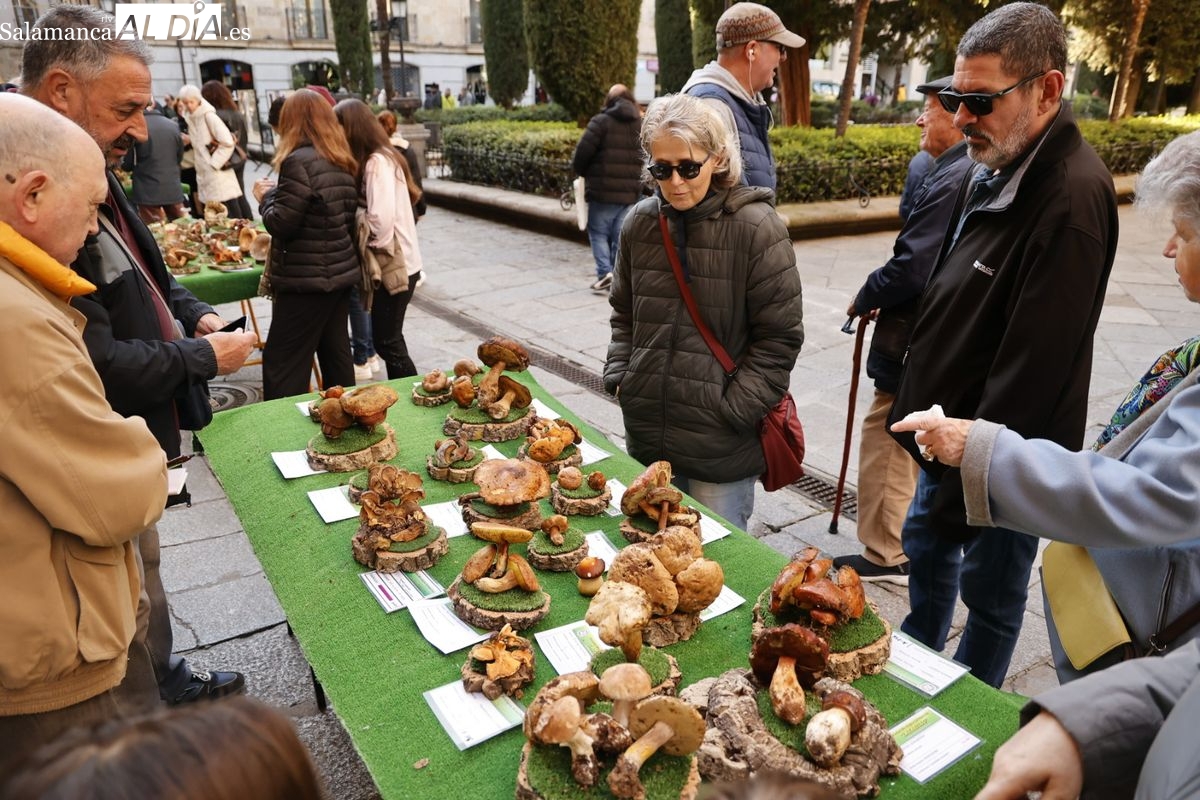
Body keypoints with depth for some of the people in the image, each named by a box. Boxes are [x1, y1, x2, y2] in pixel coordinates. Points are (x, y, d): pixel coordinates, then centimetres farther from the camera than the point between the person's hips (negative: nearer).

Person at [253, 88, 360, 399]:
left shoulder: (299, 161, -15)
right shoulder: (342, 163, 10)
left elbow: (281, 224, -17)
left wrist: (266, 195, 3)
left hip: (307, 279, -8)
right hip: (340, 272, 9)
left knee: (281, 365, -2)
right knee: (336, 357, 16)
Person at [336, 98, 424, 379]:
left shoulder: (377, 162, -16)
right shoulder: (380, 157, 13)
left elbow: (380, 221, -25)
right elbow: (371, 212, 11)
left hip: (394, 266, -9)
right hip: (395, 263, 9)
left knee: (388, 343, -2)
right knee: (389, 340, 15)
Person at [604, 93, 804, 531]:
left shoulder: (755, 228, -11)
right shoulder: (640, 223, 4)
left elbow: (779, 336, -9)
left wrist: (734, 411, -12)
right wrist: (619, 378, 5)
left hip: (721, 447, -5)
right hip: (646, 435, 5)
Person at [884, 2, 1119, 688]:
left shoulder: (1073, 199, -26)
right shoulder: (997, 168, 4)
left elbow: (1031, 372, -27)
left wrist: (967, 487, -22)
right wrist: (916, 406, 14)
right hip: (952, 432, 9)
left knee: (990, 593, 12)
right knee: (925, 549, 25)